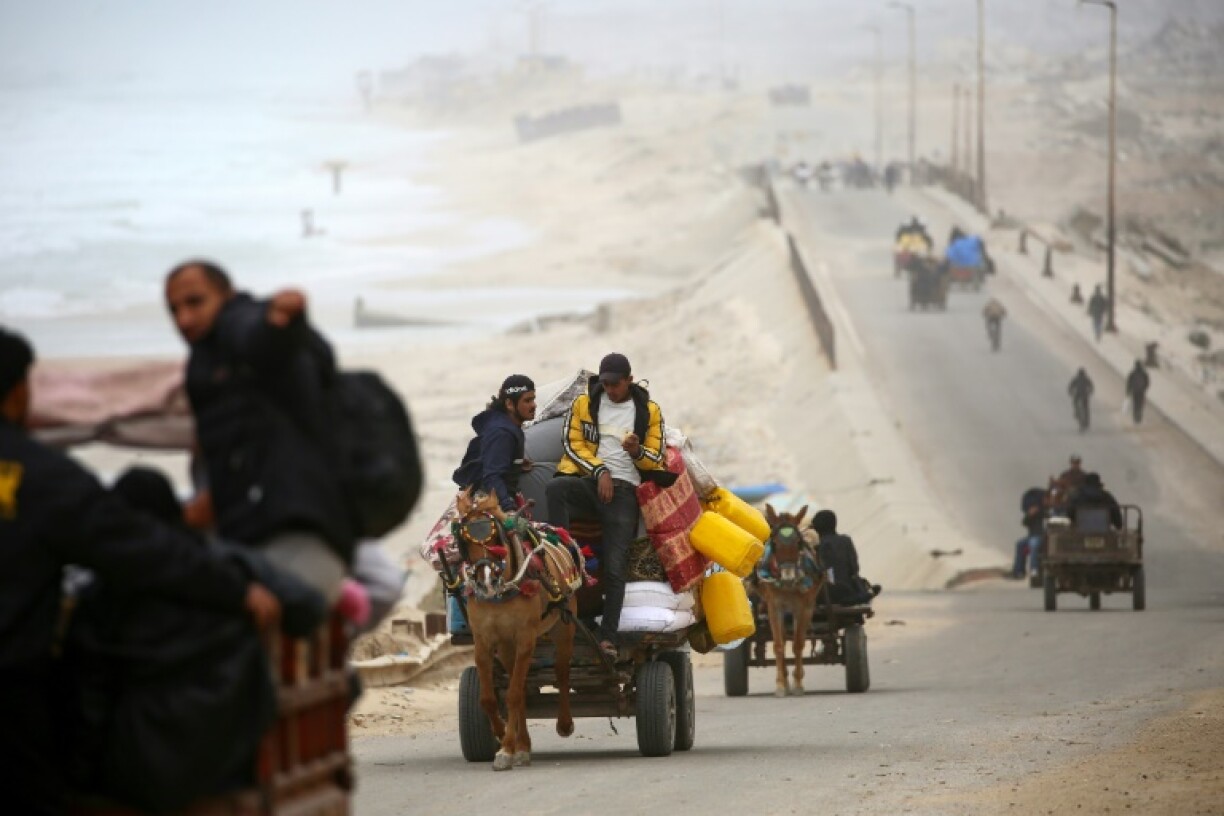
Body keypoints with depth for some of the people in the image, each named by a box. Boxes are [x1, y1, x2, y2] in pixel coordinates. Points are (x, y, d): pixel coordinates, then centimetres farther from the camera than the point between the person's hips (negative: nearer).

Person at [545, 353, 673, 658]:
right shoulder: (583, 404, 13)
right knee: (555, 488, -36)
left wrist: (637, 452, -11)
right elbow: (573, 446, 6)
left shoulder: (649, 411, 13)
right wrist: (599, 471, -9)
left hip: (624, 491, -1)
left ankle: (608, 636, -18)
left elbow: (656, 459, 12)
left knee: (615, 567, -14)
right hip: (588, 482, 1)